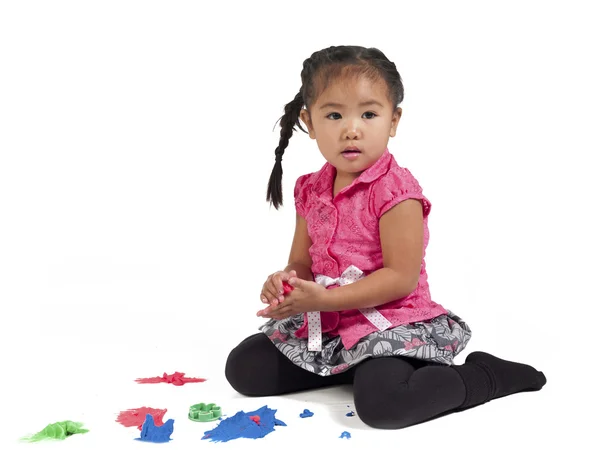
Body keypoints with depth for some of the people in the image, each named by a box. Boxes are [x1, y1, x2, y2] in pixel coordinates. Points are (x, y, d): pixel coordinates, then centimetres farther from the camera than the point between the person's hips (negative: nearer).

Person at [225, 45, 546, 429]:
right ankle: (350, 367, 10)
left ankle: (486, 374, -6)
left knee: (381, 400, -33)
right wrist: (287, 283, -15)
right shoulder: (310, 190, 5)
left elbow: (402, 278, -19)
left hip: (391, 322, -7)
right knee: (243, 368, 2)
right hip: (324, 324, 7)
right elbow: (302, 262, 11)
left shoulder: (395, 189, -16)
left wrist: (325, 298, -24)